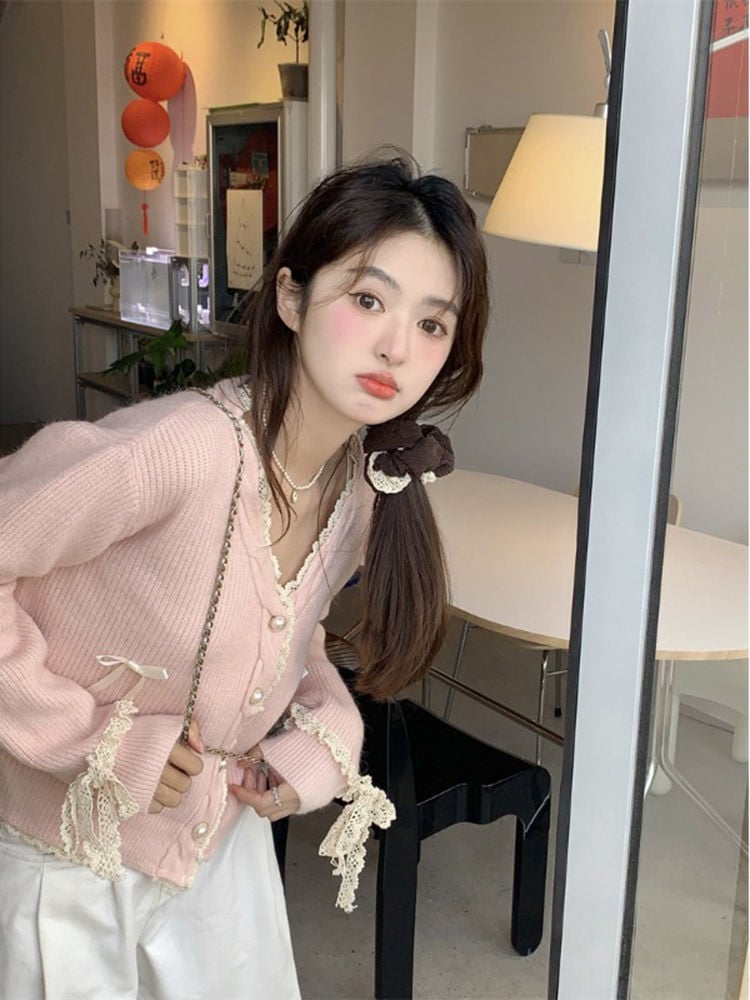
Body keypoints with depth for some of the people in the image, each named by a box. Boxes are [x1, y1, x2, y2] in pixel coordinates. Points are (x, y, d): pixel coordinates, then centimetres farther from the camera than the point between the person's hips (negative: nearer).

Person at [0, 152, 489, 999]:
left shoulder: (368, 487, -10)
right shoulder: (179, 448, -33)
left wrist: (325, 725, -9)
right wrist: (93, 739, -24)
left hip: (222, 831, 6)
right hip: (70, 853, -5)